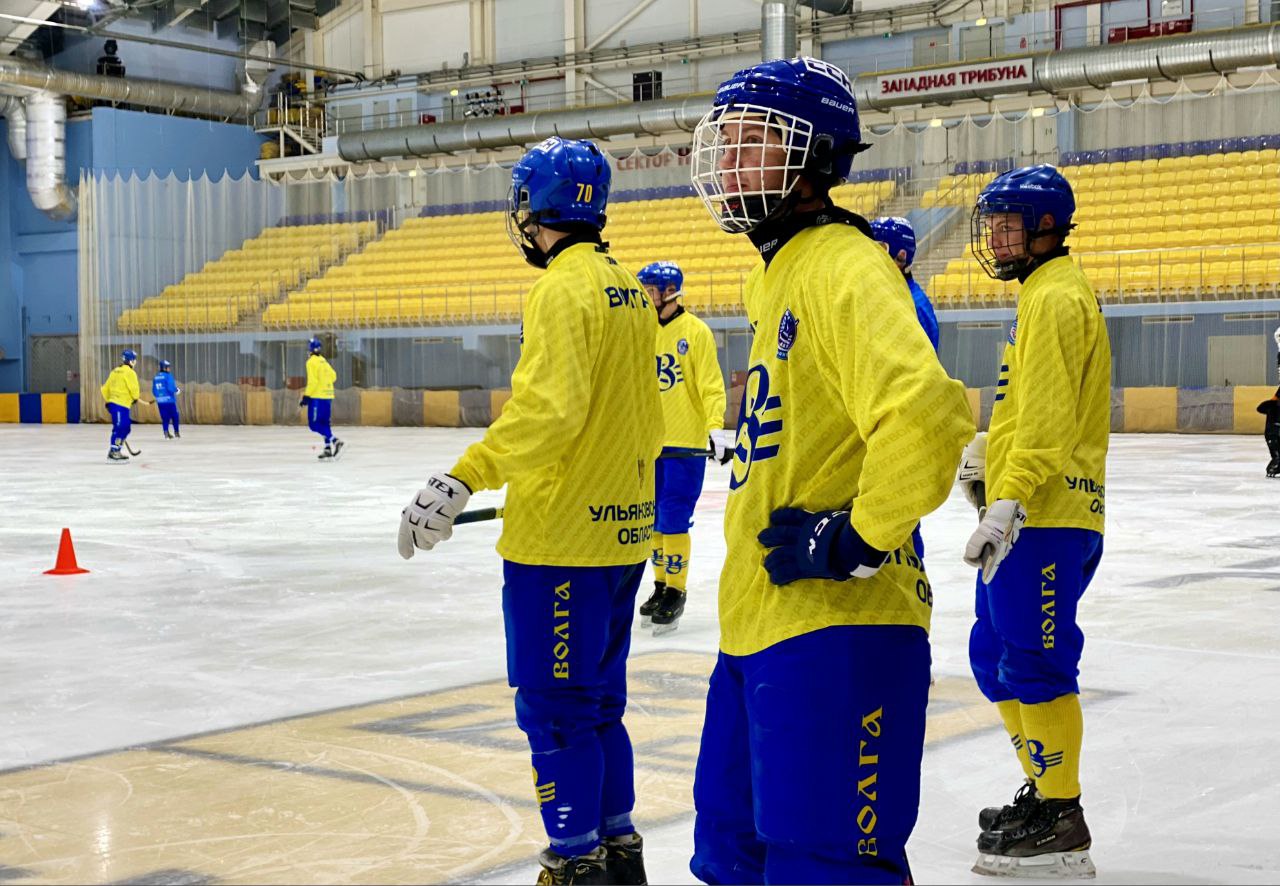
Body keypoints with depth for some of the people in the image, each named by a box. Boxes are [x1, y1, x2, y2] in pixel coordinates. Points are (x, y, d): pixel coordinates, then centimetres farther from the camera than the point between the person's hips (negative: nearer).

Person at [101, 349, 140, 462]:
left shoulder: (115, 371, 15)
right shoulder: (129, 372, -11)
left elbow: (106, 388, 19)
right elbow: (133, 388, -13)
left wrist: (108, 401, 27)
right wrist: (135, 398, 7)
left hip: (113, 403, 9)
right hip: (120, 405, -9)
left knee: (126, 427, 14)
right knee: (119, 428, -10)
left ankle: (116, 451, 16)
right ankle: (113, 453, -12)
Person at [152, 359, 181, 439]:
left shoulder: (156, 377, 9)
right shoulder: (168, 376, -12)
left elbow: (154, 391, 12)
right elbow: (171, 388, -20)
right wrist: (177, 390, 0)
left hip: (160, 401, 6)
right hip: (169, 400, -5)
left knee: (165, 417, 10)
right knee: (174, 416, 10)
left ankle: (166, 433, 2)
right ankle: (176, 432, 17)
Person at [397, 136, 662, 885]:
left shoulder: (564, 288, -14)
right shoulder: (630, 289, 14)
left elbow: (546, 409, -25)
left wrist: (461, 482, -26)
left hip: (561, 540, -9)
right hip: (622, 531, 9)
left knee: (555, 708, -1)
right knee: (599, 703, 17)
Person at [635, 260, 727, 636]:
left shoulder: (695, 331, -9)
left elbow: (712, 386, -12)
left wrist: (716, 427, -24)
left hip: (685, 444, -6)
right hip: (649, 442, 6)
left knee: (673, 521, -6)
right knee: (654, 520, 11)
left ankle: (675, 593, 7)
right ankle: (661, 587, 24)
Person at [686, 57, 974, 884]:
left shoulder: (842, 266, -16)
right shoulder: (777, 271, 16)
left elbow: (927, 414, -30)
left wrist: (862, 540, -21)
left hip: (836, 630, -10)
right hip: (761, 624, 10)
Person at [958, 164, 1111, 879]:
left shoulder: (1057, 296, -13)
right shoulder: (1048, 291, 20)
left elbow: (1049, 418, -22)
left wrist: (1010, 502, -26)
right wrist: (986, 455, 21)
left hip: (1045, 520, -11)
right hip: (1029, 519, 11)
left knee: (1034, 663, -7)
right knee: (996, 656, 16)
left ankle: (1060, 826, -1)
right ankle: (1045, 792, 26)